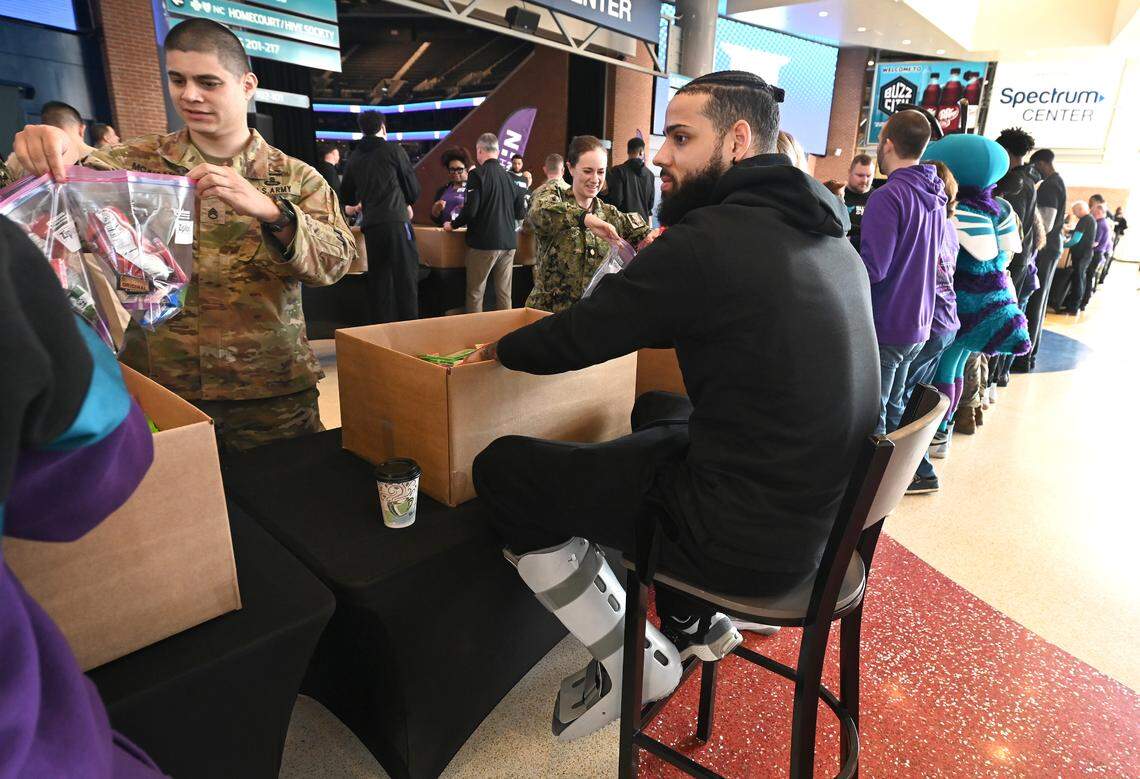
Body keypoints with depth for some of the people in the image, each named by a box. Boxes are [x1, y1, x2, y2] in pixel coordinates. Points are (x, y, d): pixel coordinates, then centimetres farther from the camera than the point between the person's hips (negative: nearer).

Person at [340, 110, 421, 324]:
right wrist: (407, 203, 25)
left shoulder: (354, 157, 13)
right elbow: (413, 187, 4)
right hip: (396, 221, -5)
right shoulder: (394, 150, 1)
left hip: (371, 226, 5)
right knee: (406, 277, -3)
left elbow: (347, 195, 22)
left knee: (379, 278, 9)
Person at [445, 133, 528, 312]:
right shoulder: (510, 176, 7)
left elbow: (470, 210, -15)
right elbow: (521, 213, 10)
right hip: (508, 241, 5)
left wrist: (453, 225, 2)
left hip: (484, 242, -5)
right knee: (504, 293, 9)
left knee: (475, 292, 3)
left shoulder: (477, 174, -9)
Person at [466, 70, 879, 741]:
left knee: (501, 468, -4)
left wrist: (498, 348, 8)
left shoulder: (711, 238, -20)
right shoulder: (823, 229, 7)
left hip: (749, 540, -9)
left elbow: (578, 336, -11)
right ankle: (693, 622, 30)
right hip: (818, 514, 9)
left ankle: (631, 663, 12)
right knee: (657, 409, 31)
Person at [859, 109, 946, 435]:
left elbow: (873, 269, -23)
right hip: (918, 326, 9)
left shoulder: (887, 196, -17)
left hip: (885, 328, -9)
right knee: (894, 410, 20)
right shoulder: (936, 197, 10)